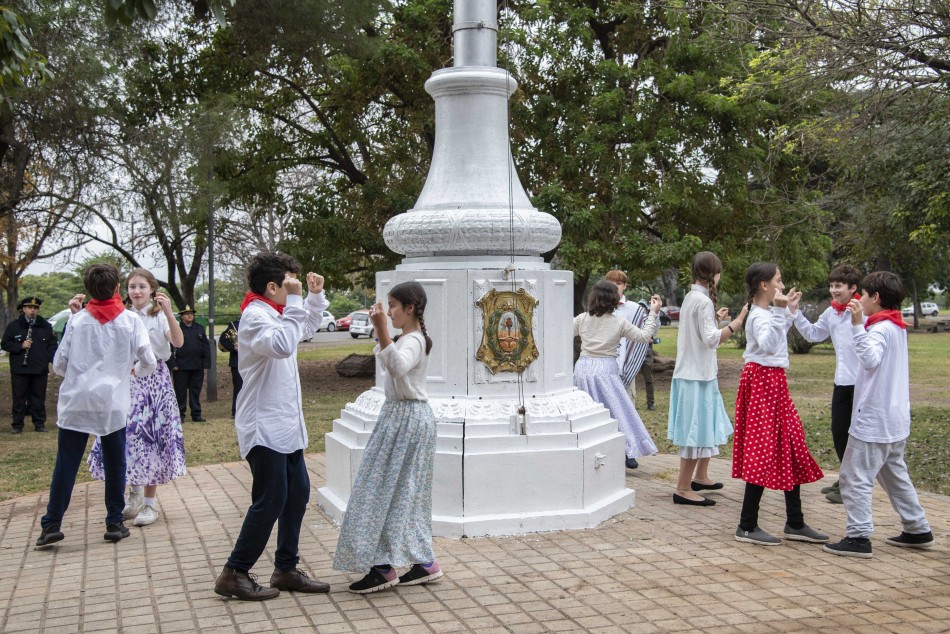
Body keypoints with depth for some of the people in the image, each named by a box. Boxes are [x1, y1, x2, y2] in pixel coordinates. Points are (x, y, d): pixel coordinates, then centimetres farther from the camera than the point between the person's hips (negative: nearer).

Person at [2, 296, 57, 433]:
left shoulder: (46, 326, 7)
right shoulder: (13, 326, 4)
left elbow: (52, 346, 8)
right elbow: (5, 344, 3)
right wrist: (20, 346, -13)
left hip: (40, 370, 1)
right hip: (19, 370, -1)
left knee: (38, 399, 7)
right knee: (19, 399, 4)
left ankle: (39, 423, 15)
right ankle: (17, 425, 10)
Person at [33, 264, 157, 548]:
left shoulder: (77, 321, 1)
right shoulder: (130, 321, -2)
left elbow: (59, 365, 2)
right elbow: (149, 363, -3)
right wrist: (134, 369, 19)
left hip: (76, 401, 1)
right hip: (113, 403, -1)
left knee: (66, 464, 5)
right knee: (115, 464, 10)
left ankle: (51, 525, 3)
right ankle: (115, 523, 13)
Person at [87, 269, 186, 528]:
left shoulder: (159, 316, -3)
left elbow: (178, 342, -18)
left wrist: (168, 312, -31)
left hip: (155, 380, -3)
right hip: (128, 379, 3)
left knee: (151, 435, -1)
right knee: (126, 434, 1)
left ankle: (150, 501, 10)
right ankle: (134, 491, 24)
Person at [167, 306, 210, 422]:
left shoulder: (199, 329, 11)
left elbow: (206, 346, 11)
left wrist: (206, 363, 3)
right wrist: (173, 364, -11)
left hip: (197, 367, 4)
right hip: (181, 367, -4)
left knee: (196, 391, 8)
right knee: (181, 391, 2)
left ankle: (196, 415, 14)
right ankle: (180, 415, 10)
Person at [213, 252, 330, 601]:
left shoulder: (275, 313, 14)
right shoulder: (255, 316, -16)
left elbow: (307, 328, 31)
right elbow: (282, 345, -35)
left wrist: (315, 296, 16)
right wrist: (294, 300, -29)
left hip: (285, 425, 10)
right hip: (264, 427, -10)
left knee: (298, 492, 11)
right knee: (270, 502, -7)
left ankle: (286, 568, 21)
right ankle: (234, 574, 4)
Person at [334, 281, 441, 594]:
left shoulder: (414, 340, -17)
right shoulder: (406, 338, 14)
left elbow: (397, 367, -40)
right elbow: (387, 361, 34)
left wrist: (382, 330, -44)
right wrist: (381, 331, 28)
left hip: (407, 419, -10)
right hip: (398, 416, 10)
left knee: (386, 488, -6)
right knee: (406, 492, 12)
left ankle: (383, 567, 0)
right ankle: (423, 562, 17)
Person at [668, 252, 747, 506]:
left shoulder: (690, 297, 12)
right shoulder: (704, 301, -17)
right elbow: (711, 339, -23)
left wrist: (716, 319, 31)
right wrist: (736, 322, -25)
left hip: (691, 372, 10)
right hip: (698, 375, -10)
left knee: (704, 427, 20)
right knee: (698, 429, -5)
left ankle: (700, 477, 33)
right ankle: (683, 489, -2)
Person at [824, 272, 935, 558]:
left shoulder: (880, 329, -18)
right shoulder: (898, 328, 11)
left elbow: (870, 359, -36)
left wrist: (857, 325, -41)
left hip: (873, 420, -10)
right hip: (896, 419, 10)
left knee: (855, 477, -4)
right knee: (895, 475, 21)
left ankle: (859, 537, -4)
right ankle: (917, 530, 27)